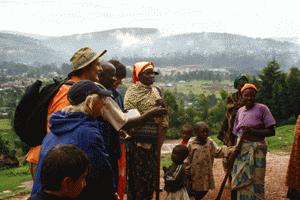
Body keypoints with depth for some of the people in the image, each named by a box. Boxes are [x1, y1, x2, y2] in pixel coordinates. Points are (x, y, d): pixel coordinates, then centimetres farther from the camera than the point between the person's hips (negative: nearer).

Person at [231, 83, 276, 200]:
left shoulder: (262, 108, -5)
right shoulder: (240, 111, 10)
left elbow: (271, 131, -8)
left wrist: (253, 131, -19)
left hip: (256, 150, -4)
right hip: (240, 150, 4)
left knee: (254, 182, -2)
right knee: (239, 182, 8)